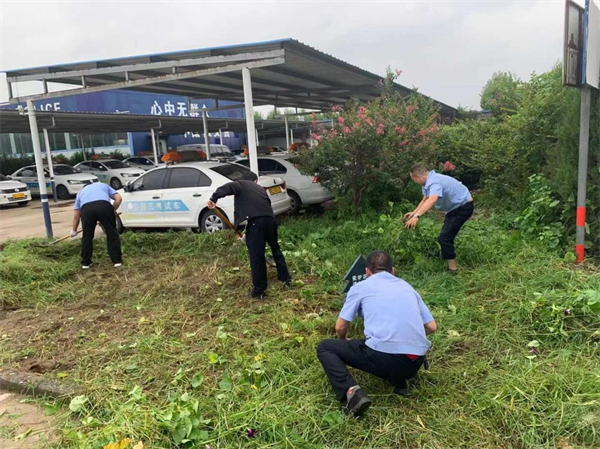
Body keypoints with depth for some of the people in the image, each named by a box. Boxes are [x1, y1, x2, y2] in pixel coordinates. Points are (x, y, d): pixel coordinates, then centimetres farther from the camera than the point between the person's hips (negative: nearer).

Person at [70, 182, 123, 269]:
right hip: (104, 205, -1)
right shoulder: (104, 185, 39)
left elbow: (76, 216, 39)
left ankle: (85, 263, 27)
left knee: (87, 237, 18)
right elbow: (118, 198, 23)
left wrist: (74, 231, 51)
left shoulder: (81, 192, 40)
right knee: (112, 234, 12)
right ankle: (117, 260, 13)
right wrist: (112, 211, 30)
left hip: (86, 208, 1)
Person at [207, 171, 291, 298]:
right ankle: (286, 278, 33)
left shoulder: (240, 184, 15)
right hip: (270, 219, 6)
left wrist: (213, 199, -7)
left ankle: (259, 290, 7)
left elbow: (226, 188, -5)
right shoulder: (260, 189, 31)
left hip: (255, 222, -5)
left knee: (256, 256, 1)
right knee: (276, 249, 25)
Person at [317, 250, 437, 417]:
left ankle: (352, 392, -8)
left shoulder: (360, 286, 12)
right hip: (415, 363, 5)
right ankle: (399, 381, 14)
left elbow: (340, 328, 13)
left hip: (383, 357, -5)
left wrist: (343, 341, 37)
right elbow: (432, 327, 21)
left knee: (325, 348, 14)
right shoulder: (407, 286, 22)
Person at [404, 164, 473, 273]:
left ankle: (452, 269, -4)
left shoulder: (434, 182, -33)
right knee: (447, 235, 23)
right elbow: (425, 200, 13)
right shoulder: (429, 181, 0)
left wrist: (417, 216, -61)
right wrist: (413, 213, 6)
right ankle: (451, 263, 39)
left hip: (463, 207, -11)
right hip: (456, 206, 11)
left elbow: (432, 200, -52)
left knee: (444, 237, -14)